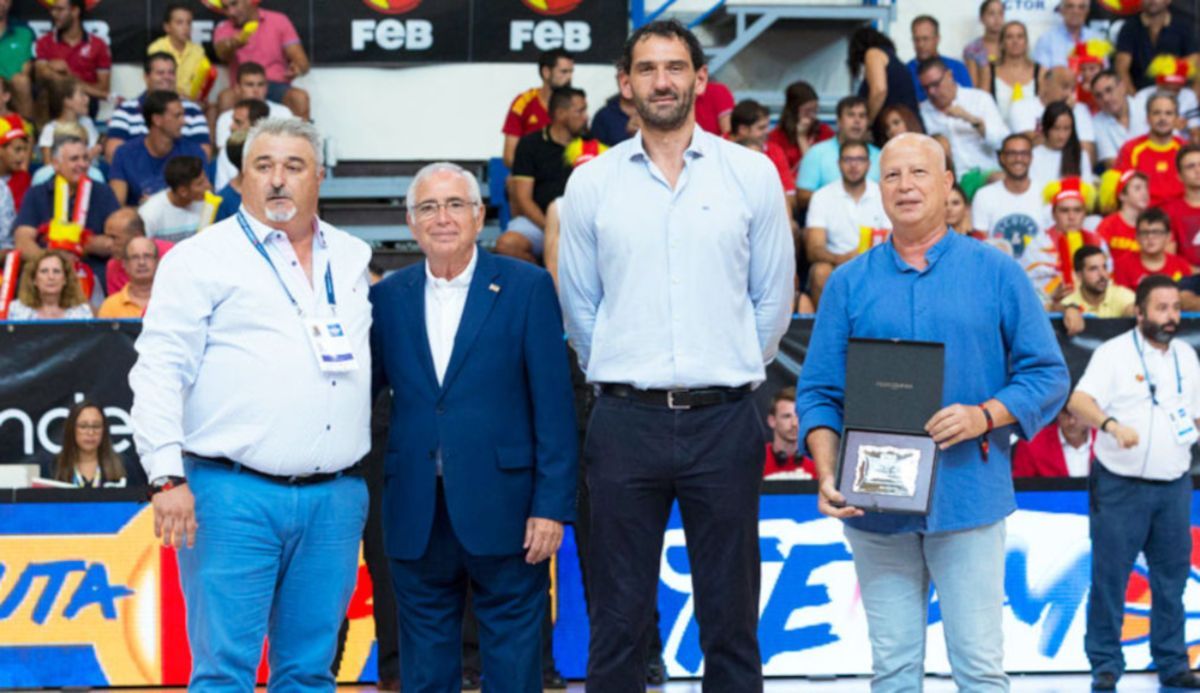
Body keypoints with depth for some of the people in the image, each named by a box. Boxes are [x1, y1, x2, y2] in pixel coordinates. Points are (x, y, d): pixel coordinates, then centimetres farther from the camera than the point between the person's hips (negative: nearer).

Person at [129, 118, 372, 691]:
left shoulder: (351, 258, 16)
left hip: (335, 498, 5)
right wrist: (167, 477, -14)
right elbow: (160, 369, -5)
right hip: (235, 495, -5)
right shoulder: (201, 259, 0)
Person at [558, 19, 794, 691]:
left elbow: (774, 299, 7)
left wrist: (733, 372, 9)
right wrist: (623, 378, 10)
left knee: (730, 619, 6)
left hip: (724, 417, 0)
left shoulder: (752, 174, 2)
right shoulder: (591, 182, 4)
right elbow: (579, 304, 11)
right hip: (625, 420, 1)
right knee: (618, 618, 5)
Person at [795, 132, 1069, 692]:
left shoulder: (997, 274, 4)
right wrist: (827, 476, -9)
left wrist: (983, 417, -14)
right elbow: (819, 392, 7)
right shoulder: (850, 284, 9)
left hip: (969, 498, -2)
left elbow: (1047, 375, 3)